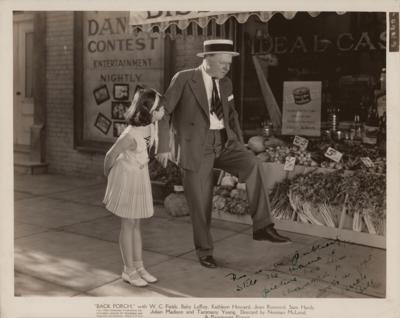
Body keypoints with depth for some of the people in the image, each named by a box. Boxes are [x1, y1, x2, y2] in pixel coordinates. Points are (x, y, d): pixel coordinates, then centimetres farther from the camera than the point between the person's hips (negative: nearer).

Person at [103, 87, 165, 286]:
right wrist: (107, 174, 1)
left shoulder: (152, 125, -10)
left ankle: (138, 266, 26)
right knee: (128, 225, 5)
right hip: (126, 178, -7)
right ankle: (128, 270, 18)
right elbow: (110, 155, -17)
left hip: (141, 177, 7)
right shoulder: (130, 135, -31)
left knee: (136, 224, 15)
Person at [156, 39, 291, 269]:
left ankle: (262, 227, -18)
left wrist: (241, 146, 13)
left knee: (254, 164, -23)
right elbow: (164, 111, -5)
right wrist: (164, 146, -9)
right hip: (197, 147, -4)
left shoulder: (226, 84, 10)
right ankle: (205, 250, 23)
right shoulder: (184, 79, -6)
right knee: (200, 203, 2)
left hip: (225, 142, 4)